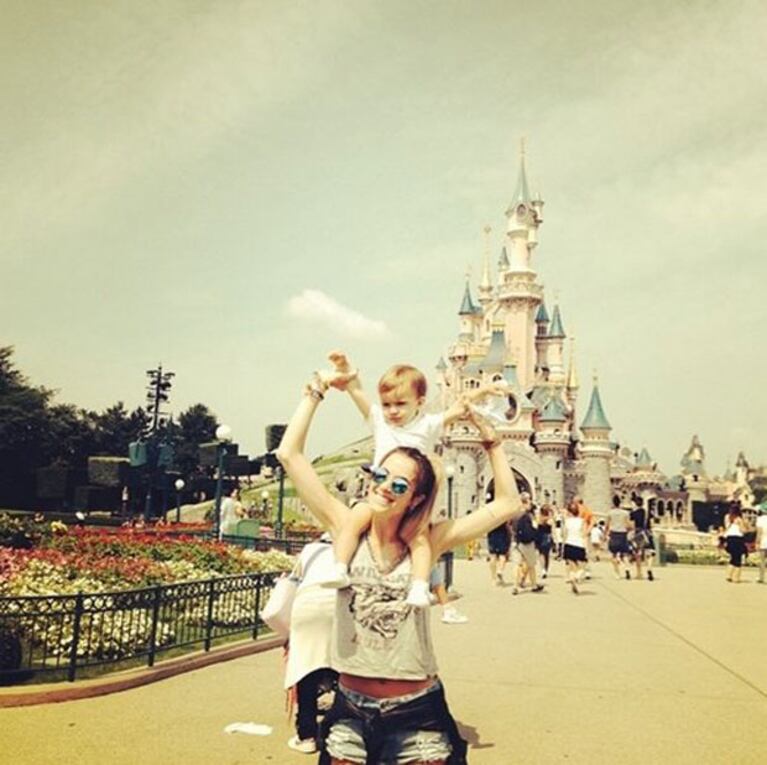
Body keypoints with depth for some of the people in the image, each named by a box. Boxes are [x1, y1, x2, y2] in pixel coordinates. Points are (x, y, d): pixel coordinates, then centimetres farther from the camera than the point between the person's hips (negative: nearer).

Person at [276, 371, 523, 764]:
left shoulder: (426, 543, -5)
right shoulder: (346, 529, -4)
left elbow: (508, 504, -5)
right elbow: (289, 454, -7)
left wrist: (488, 436, -6)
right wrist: (316, 389, -4)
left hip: (416, 710, 0)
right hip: (351, 707, 1)